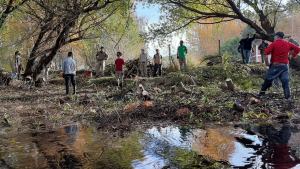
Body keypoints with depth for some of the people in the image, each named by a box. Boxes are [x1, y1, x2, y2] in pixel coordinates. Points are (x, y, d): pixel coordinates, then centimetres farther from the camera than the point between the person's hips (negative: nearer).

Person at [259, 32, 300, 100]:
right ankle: (288, 97, 0)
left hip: (275, 65, -3)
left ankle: (262, 93, 14)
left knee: (268, 80, 7)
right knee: (285, 82, 4)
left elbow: (266, 52, -17)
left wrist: (267, 62, -8)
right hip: (285, 65, 3)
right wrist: (293, 56, 12)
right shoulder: (288, 44, 5)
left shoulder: (274, 44, -7)